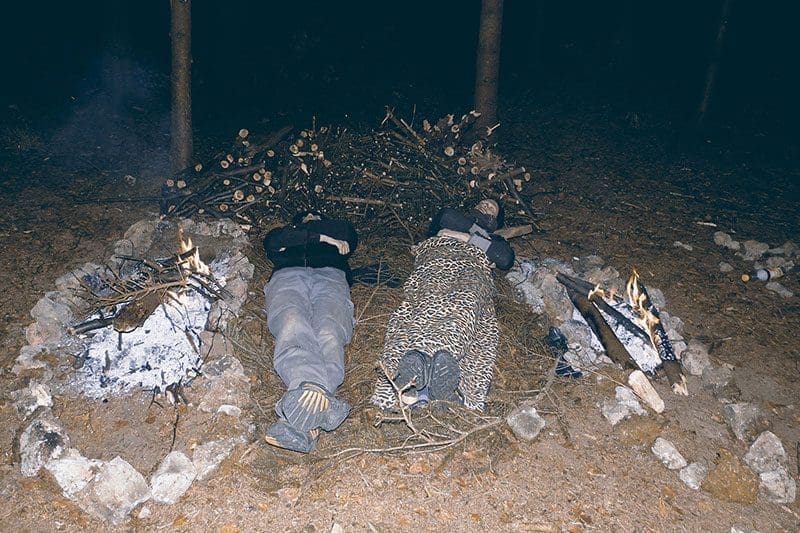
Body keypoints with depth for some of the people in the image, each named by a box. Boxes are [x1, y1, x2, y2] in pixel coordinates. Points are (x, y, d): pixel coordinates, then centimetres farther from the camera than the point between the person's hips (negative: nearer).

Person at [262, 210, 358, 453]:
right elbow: (272, 242, 18)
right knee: (292, 327, -37)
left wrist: (302, 233, 24)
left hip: (331, 276, 0)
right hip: (288, 276, 1)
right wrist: (321, 236, 15)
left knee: (329, 334, -35)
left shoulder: (337, 231, 44)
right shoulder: (282, 232, 42)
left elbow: (348, 234, 20)